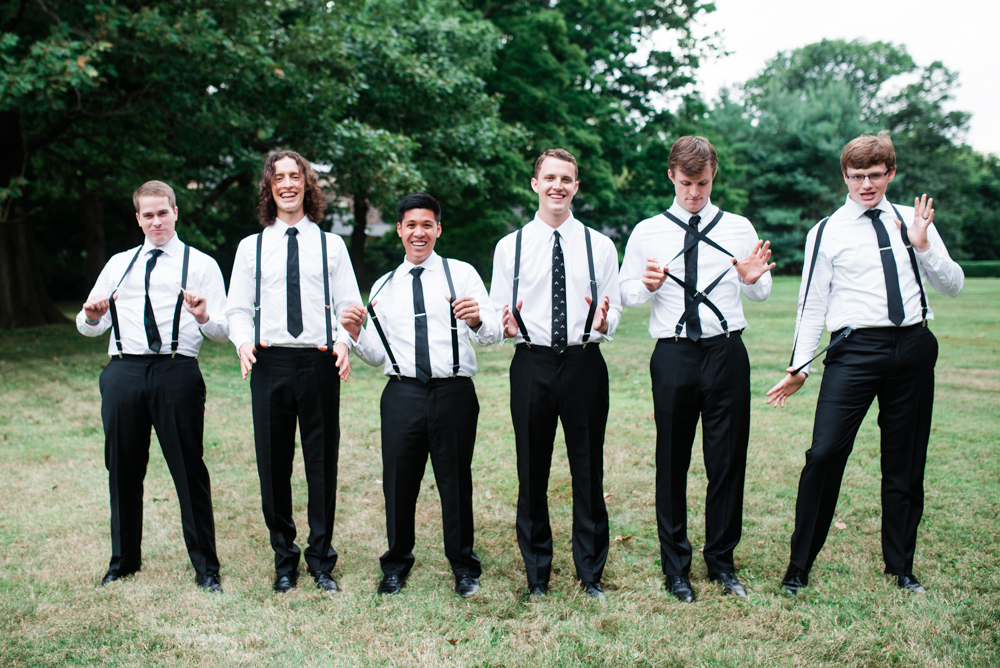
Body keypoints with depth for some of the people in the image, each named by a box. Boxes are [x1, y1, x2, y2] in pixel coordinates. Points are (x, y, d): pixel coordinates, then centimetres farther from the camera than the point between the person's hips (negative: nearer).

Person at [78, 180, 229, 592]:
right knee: (123, 470, 11)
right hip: (123, 370, 4)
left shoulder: (201, 264, 9)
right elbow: (88, 328, 19)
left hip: (176, 371, -4)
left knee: (189, 471, -2)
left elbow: (223, 330, 0)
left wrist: (203, 317, -22)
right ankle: (124, 560, 29)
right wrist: (91, 316, -5)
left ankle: (206, 568, 9)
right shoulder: (119, 264, 20)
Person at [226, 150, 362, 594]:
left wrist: (344, 341, -13)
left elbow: (350, 306, 6)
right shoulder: (251, 247, 12)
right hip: (270, 362, 1)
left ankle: (322, 561, 19)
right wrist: (244, 340, -11)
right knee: (273, 464, 6)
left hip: (319, 362, -1)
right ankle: (284, 560, 22)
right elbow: (238, 308, 10)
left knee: (322, 462, 4)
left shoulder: (331, 245, 10)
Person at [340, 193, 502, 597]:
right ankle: (396, 564, 31)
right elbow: (376, 355, 14)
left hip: (454, 393, -2)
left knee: (456, 480, 8)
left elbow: (492, 335, -7)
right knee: (398, 481, 9)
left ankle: (463, 567, 28)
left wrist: (477, 319, -30)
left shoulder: (461, 274, 5)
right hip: (402, 394, 2)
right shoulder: (383, 287, 15)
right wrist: (355, 333, -6)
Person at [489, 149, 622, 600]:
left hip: (585, 364, 0)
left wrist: (604, 323, -17)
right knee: (532, 472, 7)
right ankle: (536, 573, 22)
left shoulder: (599, 246, 8)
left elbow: (614, 308, 6)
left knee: (588, 469, 6)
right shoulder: (510, 246, 7)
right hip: (531, 364, 0)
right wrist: (506, 326, -16)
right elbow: (496, 312, 7)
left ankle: (591, 572, 22)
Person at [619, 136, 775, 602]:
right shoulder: (647, 233, 6)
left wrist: (753, 279, -11)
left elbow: (761, 294, 11)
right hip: (673, 355, -1)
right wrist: (647, 285, -13)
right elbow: (625, 293, 8)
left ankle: (721, 560, 26)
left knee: (728, 460, 7)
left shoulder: (738, 228, 9)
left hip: (726, 353, 1)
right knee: (672, 463, 6)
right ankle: (676, 566, 22)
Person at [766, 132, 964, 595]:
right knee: (825, 452, -15)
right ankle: (799, 566, 0)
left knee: (905, 463, 10)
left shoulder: (913, 221, 13)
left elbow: (953, 286, 11)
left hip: (913, 348, 4)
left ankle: (901, 567, 26)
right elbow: (812, 305, 4)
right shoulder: (827, 232, 4)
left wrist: (923, 246, -6)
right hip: (855, 349, -3)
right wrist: (800, 366, -3)